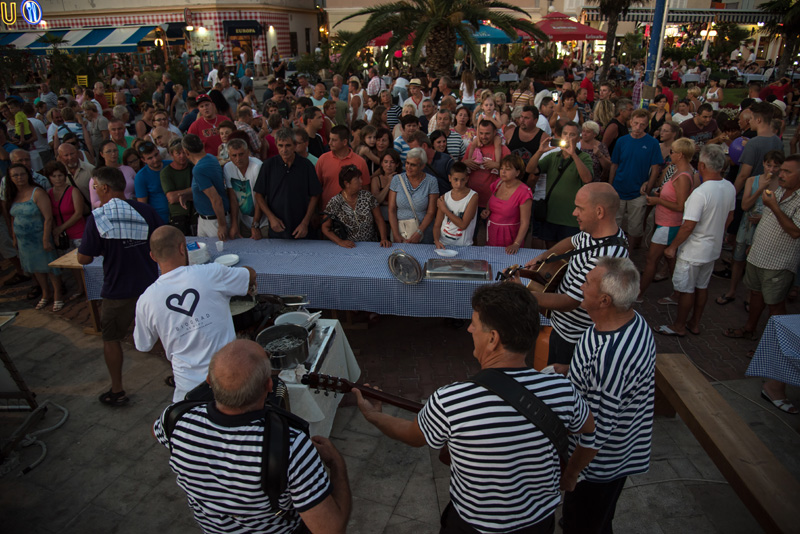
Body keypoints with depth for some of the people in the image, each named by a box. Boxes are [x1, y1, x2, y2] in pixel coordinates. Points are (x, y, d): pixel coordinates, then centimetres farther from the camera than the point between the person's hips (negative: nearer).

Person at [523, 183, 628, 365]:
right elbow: (572, 241, 20)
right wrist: (542, 256, 7)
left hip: (574, 339, -9)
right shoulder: (594, 233, -4)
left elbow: (569, 301, -31)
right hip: (563, 326, 9)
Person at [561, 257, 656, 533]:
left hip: (600, 463, -8)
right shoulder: (634, 320, -11)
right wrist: (570, 372, 11)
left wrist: (570, 474, -17)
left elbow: (596, 431, -31)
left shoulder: (609, 357, -41)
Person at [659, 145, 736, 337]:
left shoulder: (700, 193, -28)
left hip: (693, 251, -8)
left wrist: (673, 247, -14)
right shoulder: (730, 188, -2)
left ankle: (679, 326, 21)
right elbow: (729, 217, 11)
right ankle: (695, 323, 35)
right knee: (702, 286, 20)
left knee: (686, 289, 7)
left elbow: (688, 226, -25)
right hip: (714, 248, 8)